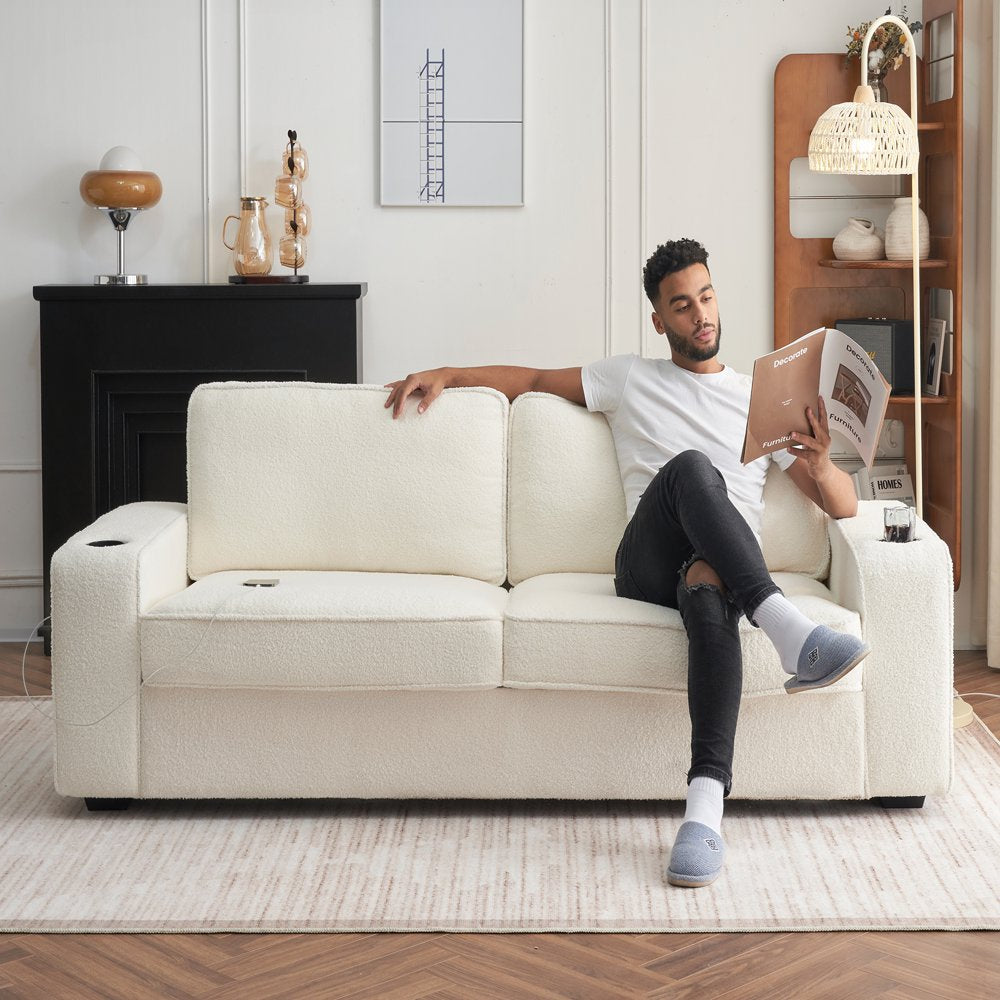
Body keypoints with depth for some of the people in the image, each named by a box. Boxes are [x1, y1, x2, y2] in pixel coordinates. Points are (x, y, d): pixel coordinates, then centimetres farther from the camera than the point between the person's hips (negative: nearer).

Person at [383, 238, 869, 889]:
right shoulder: (630, 379, 25)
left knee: (709, 593, -41)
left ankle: (707, 805, -55)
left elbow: (845, 506, 18)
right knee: (690, 467, -35)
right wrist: (448, 374, 18)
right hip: (647, 565, 0)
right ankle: (789, 629, -51)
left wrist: (821, 466, -5)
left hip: (726, 564, 0)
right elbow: (533, 379, 32)